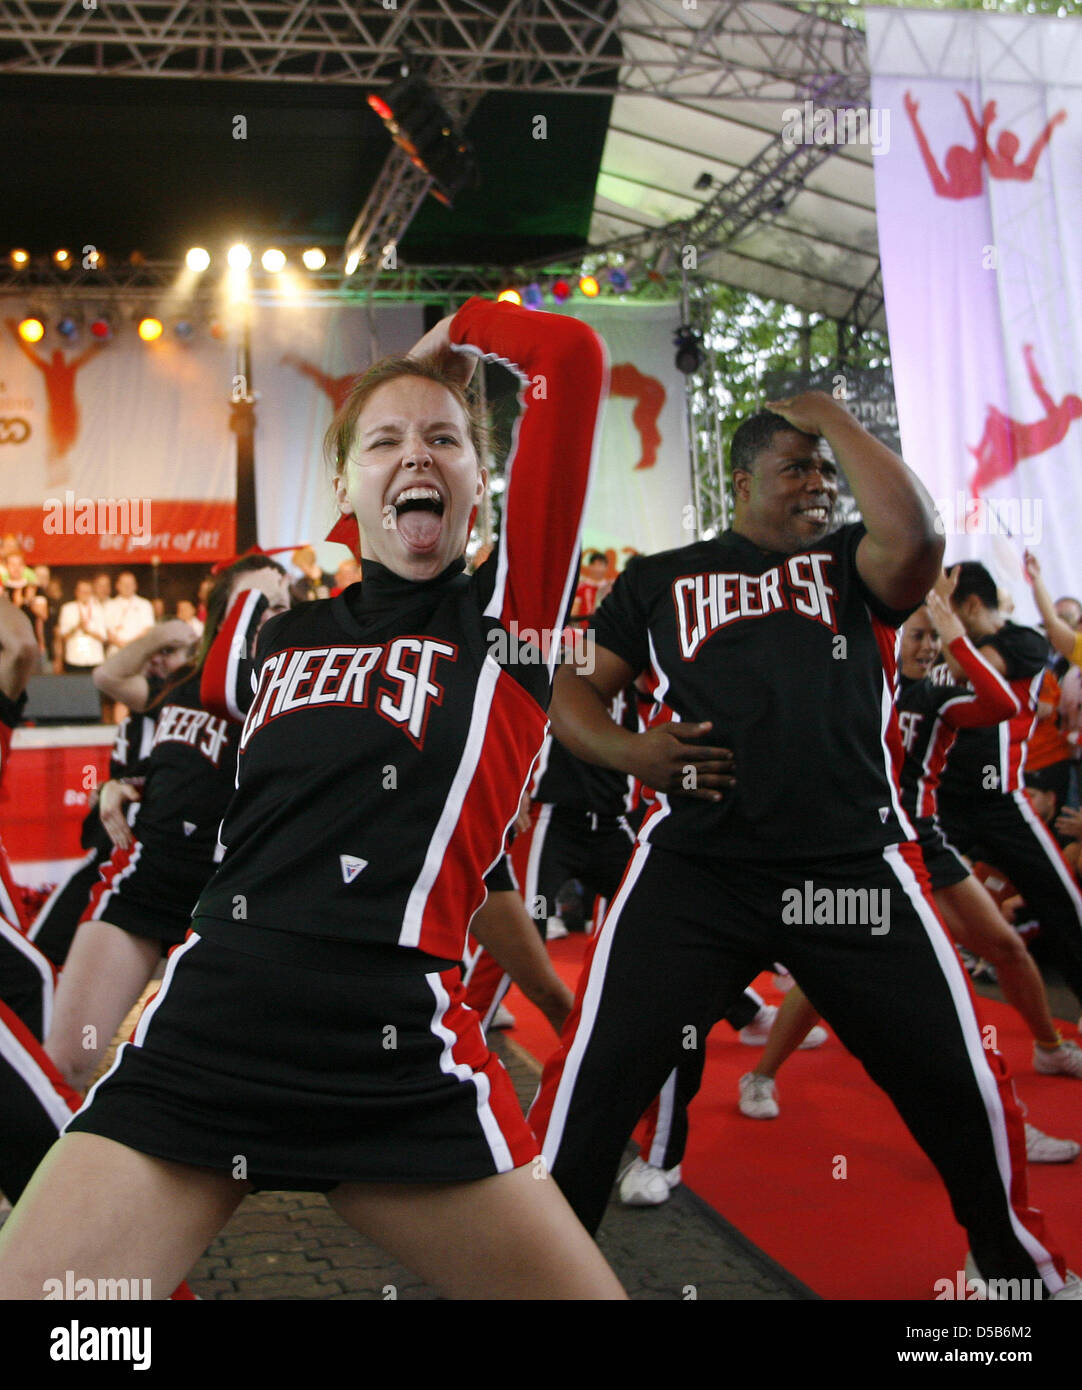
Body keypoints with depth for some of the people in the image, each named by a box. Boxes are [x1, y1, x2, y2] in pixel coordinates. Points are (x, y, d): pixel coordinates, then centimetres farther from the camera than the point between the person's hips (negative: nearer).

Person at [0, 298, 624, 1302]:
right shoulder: (273, 617, 14)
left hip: (395, 1060, -2)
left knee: (583, 1288, 0)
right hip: (200, 1037, 3)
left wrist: (459, 330, 13)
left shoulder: (505, 610, 3)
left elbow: (572, 358, -6)